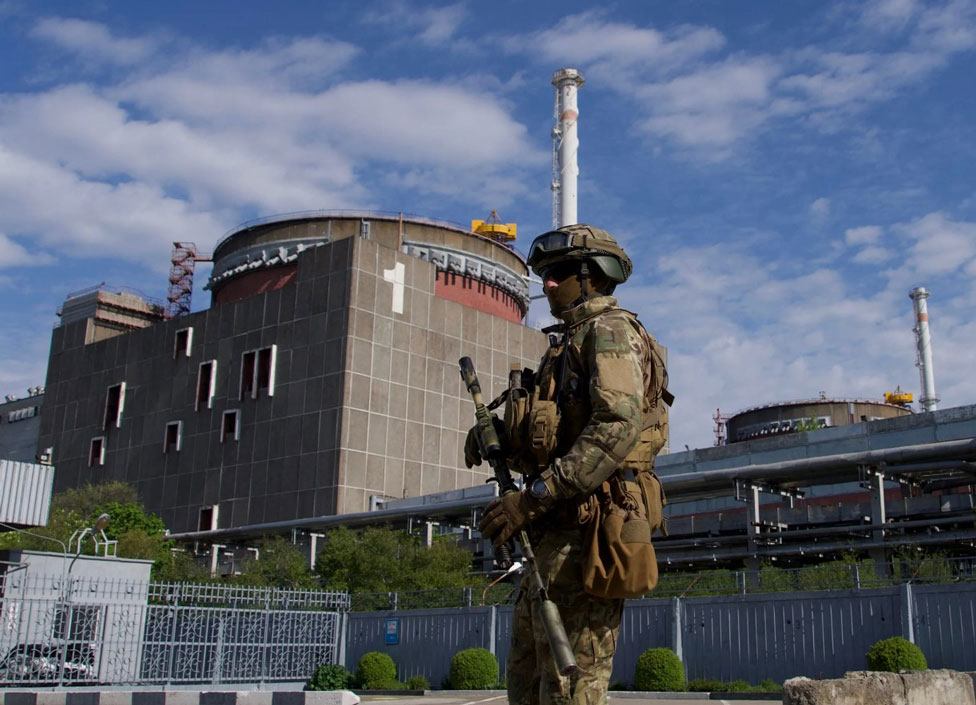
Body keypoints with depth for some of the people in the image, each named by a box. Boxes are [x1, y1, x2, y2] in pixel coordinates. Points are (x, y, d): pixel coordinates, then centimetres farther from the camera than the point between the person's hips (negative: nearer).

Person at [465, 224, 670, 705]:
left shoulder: (610, 329, -5)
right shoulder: (568, 342, 25)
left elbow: (618, 427, -22)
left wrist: (533, 498, -24)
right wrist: (498, 437, 5)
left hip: (584, 527, -10)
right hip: (554, 536, 10)